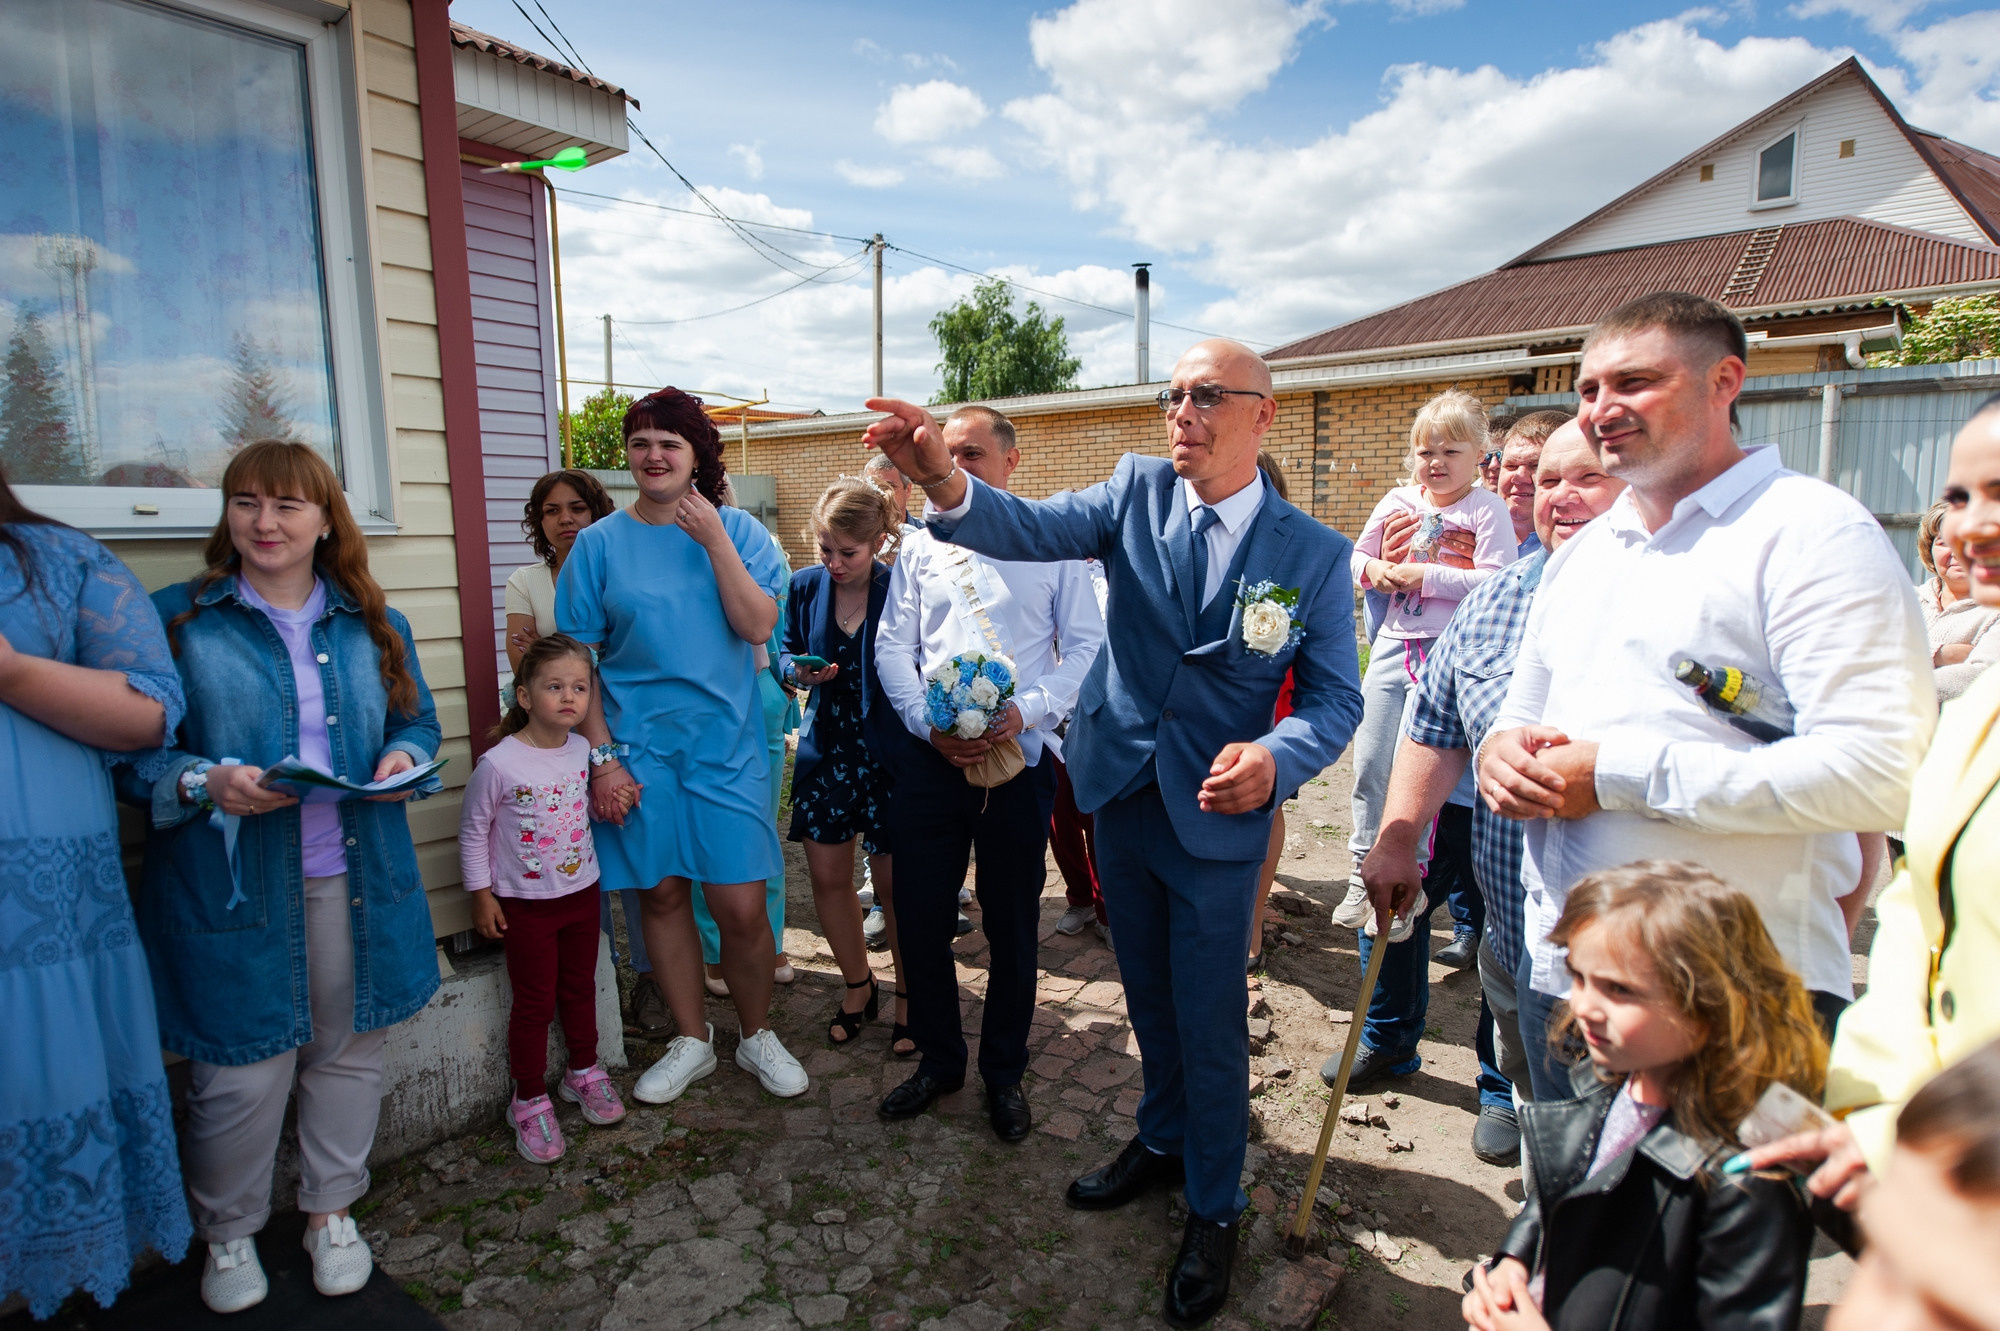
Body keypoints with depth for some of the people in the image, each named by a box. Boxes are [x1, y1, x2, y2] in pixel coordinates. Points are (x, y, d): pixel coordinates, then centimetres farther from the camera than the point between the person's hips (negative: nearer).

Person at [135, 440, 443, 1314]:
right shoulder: (175, 619, -2)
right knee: (241, 1072, 6)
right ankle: (227, 1234, 33)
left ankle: (332, 1209, 36)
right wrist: (205, 784, -21)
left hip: (355, 881, 3)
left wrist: (405, 758, -8)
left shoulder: (374, 625, 9)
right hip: (229, 887, -3)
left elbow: (418, 722, 14)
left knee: (348, 1050, 14)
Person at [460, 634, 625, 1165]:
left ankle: (584, 1072, 39)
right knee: (534, 1002, 6)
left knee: (580, 988, 19)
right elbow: (473, 831, -8)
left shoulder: (584, 751, -5)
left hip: (582, 892, 5)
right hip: (525, 904, -4)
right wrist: (482, 895, -6)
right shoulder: (499, 763, -19)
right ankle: (530, 1101, 24)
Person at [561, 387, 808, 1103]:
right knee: (662, 895, 11)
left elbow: (757, 626, -10)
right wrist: (601, 756, -5)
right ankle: (691, 1041, 30)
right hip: (639, 748, 1)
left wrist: (714, 541, -16)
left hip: (726, 745, -1)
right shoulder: (599, 544, 2)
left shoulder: (738, 530, 2)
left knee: (742, 906, 0)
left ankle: (757, 1036, 25)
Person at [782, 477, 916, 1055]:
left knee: (895, 883, 4)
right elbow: (785, 652, 13)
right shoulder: (805, 585, 1)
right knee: (828, 876, 10)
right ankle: (858, 985, 34)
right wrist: (799, 672, -9)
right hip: (825, 749, 4)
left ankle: (909, 995, 26)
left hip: (888, 753, -4)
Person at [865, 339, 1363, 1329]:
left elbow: (1335, 698, -8)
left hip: (1217, 816, -3)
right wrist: (943, 482, -41)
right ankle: (1163, 1140, 49)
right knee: (1148, 996, 23)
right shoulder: (1139, 491, -5)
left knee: (1210, 1022, 10)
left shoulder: (1314, 553, -9)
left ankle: (1214, 1209, 35)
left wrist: (1275, 757, -29)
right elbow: (1032, 528, -21)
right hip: (1119, 796, 3)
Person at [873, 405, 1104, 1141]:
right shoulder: (921, 545, 11)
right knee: (920, 915, 8)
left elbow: (1086, 645, -2)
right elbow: (892, 645, 8)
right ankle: (937, 1059, 30)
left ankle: (1004, 1072, 28)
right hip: (929, 753, 3)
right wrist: (928, 722, -8)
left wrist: (1024, 712, -16)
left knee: (1012, 922, 9)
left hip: (1019, 752, -2)